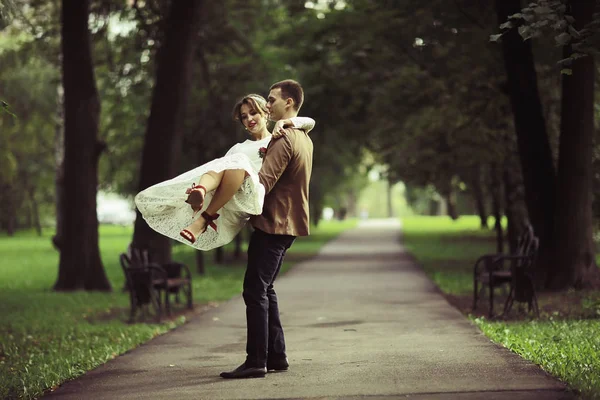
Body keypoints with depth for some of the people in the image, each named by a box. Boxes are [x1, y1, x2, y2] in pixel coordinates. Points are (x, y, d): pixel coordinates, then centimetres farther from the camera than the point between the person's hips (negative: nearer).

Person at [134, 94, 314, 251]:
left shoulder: (278, 140, 27)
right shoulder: (239, 148, 38)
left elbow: (310, 122, 15)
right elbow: (223, 167, 23)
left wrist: (283, 122, -2)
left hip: (253, 196, -3)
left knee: (238, 161, -32)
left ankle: (205, 218, -40)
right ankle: (199, 192, -61)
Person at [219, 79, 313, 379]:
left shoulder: (283, 140, -17)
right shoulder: (304, 139, 15)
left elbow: (262, 183, -25)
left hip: (273, 224, -10)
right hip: (287, 222, 10)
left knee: (255, 290, -9)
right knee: (265, 289, 14)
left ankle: (256, 361, -10)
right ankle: (276, 356, 16)